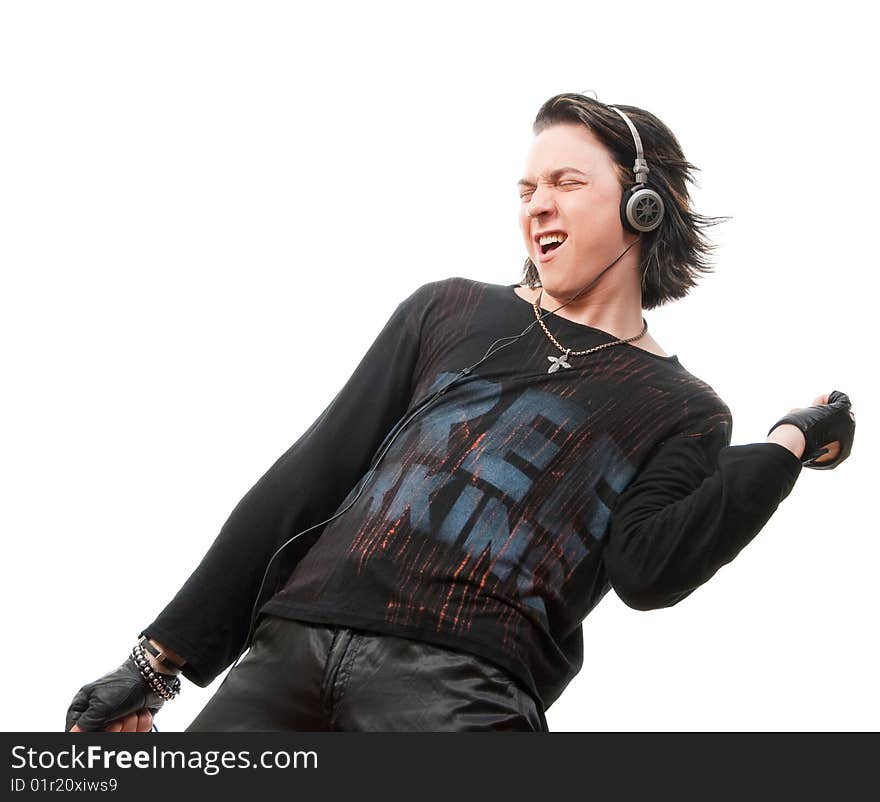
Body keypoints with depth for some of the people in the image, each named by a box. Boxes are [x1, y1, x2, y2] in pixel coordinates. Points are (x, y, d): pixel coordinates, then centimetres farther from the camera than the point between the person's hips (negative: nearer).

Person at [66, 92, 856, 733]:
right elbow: (310, 476, 16)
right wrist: (162, 657, 13)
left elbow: (648, 570, -3)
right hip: (291, 649, 3)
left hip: (462, 685, -2)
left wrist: (787, 444, -2)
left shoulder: (681, 410, 14)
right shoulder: (449, 313, 19)